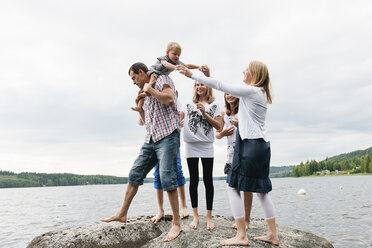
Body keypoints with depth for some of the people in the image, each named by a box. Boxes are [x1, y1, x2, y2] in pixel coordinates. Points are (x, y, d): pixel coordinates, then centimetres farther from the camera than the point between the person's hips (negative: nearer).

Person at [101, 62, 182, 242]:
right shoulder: (147, 94, 26)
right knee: (135, 174, 8)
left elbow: (169, 99, -17)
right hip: (151, 139, 9)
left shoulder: (162, 79, 3)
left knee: (167, 178, -13)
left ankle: (176, 224, -5)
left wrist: (149, 89, -5)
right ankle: (122, 214, 19)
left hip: (167, 135, -8)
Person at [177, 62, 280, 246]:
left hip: (251, 143, -10)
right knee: (261, 190, 13)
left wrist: (192, 75, -4)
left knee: (233, 187, -5)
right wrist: (209, 75, 23)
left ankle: (241, 236, -3)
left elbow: (220, 86, -9)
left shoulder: (250, 90, -10)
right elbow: (223, 88, 23)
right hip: (262, 145, 10)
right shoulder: (260, 93, 17)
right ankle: (272, 234, 19)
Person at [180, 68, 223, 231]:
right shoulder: (189, 105, 14)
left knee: (208, 181, 1)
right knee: (194, 180, 5)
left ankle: (209, 217, 9)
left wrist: (204, 113, -9)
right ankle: (195, 216, 15)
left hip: (206, 146, -1)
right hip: (191, 145, 2)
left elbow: (219, 126, 0)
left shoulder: (213, 106, 9)